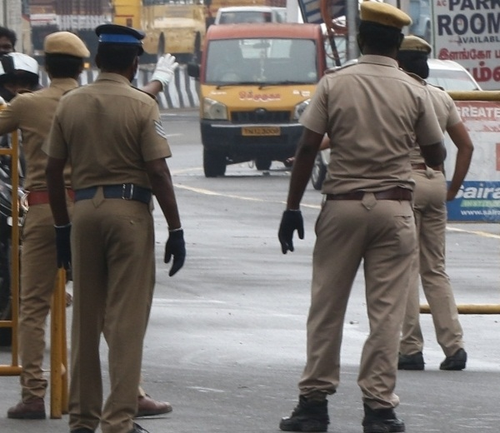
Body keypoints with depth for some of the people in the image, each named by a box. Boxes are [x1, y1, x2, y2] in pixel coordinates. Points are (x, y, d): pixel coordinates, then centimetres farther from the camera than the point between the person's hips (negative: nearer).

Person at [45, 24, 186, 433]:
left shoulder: (70, 104, 5)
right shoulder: (142, 105, -7)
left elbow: (54, 170, 7)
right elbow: (158, 172, -10)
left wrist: (62, 226, 16)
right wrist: (175, 229, -5)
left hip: (85, 209, 4)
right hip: (130, 211, -4)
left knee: (85, 319, 12)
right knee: (126, 321, -2)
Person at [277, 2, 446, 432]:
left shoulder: (334, 83, -2)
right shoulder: (414, 91, -1)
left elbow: (307, 149, -5)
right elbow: (436, 156, 6)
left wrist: (293, 207, 1)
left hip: (342, 205, 0)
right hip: (394, 209, 0)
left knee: (326, 308, 8)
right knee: (386, 312, 2)